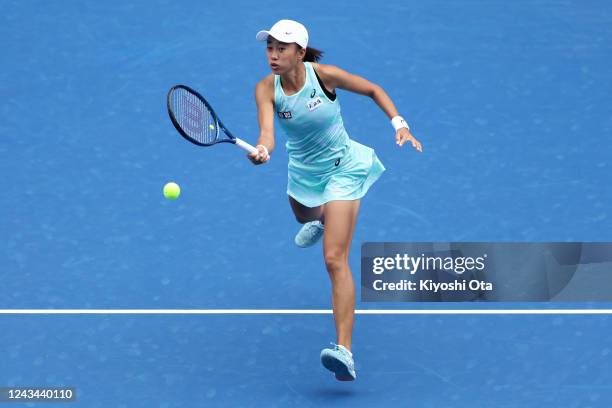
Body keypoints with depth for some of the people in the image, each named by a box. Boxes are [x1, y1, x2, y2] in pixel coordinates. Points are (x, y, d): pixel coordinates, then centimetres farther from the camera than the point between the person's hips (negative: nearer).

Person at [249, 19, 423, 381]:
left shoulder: (324, 75, -22)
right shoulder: (266, 89, -17)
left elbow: (373, 90, -6)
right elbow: (267, 131, -33)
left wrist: (400, 124, -17)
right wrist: (262, 150, -56)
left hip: (342, 169, -5)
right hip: (303, 171, 5)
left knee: (335, 260, -17)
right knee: (307, 220, 37)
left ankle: (345, 351, -24)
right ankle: (321, 222, 79)